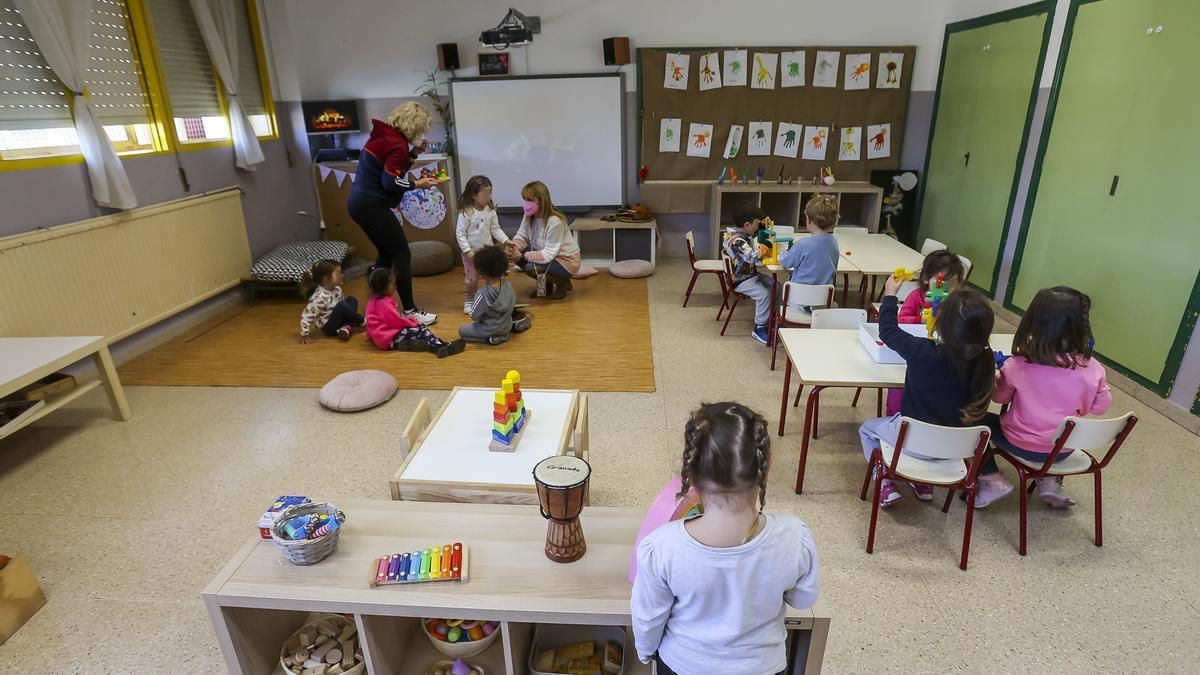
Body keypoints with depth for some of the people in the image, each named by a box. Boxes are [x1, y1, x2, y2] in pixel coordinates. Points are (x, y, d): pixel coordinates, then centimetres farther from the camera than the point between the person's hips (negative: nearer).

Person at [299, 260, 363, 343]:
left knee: (352, 300, 0)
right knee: (342, 306, -29)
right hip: (328, 327, -8)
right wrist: (305, 335, -18)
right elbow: (306, 316, -24)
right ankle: (362, 322, -9)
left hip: (337, 319, 8)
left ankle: (346, 327, -14)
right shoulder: (319, 297, -27)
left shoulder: (336, 289, -3)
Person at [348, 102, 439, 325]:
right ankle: (410, 311, -1)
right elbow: (390, 183, -22)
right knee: (402, 255, -4)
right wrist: (417, 184, -11)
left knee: (386, 254, 17)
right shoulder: (397, 145, -15)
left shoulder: (384, 135, 13)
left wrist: (413, 153, 7)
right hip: (372, 206, -10)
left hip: (360, 202, 10)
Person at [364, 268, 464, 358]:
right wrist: (412, 323, -7)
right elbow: (395, 320, -20)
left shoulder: (381, 300, 15)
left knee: (420, 326, 5)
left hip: (390, 332, 11)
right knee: (418, 330, -17)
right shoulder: (383, 302, -18)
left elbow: (396, 316, 19)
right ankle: (441, 347, -30)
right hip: (388, 339, -11)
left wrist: (409, 319, 7)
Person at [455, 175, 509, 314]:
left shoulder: (490, 210, -3)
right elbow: (460, 234, -14)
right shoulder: (466, 213, -16)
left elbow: (495, 229, 3)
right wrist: (467, 251, -19)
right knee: (471, 279, 5)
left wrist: (506, 240, -10)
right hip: (472, 252, -4)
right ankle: (469, 301, 22)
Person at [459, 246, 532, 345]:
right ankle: (513, 325, 14)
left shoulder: (483, 294, -29)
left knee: (461, 330, 14)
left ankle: (490, 338, -4)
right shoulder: (507, 285, -13)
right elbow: (513, 305, 1)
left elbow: (474, 316, -19)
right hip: (507, 326, 6)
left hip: (489, 330, -6)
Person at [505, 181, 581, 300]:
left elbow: (548, 254, -32)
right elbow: (522, 236, -4)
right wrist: (513, 246, -27)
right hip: (545, 255, 8)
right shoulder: (529, 216, -8)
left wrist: (522, 256, -37)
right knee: (514, 256, -10)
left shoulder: (555, 222, -30)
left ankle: (563, 283, 0)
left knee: (531, 268, -29)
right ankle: (546, 285, 10)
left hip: (566, 260, -8)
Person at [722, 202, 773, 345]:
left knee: (775, 286, 6)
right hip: (740, 280, -10)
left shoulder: (744, 234, 4)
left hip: (751, 273, 10)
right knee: (764, 294, -24)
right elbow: (753, 257, -39)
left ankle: (771, 317, 19)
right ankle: (759, 329, -11)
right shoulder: (736, 241, -28)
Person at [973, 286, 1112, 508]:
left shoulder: (1017, 365, -23)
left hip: (1020, 445, -3)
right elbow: (1101, 406, -1)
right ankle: (1051, 481, 24)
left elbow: (999, 396, -4)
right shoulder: (1091, 369, -18)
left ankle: (992, 480, 8)